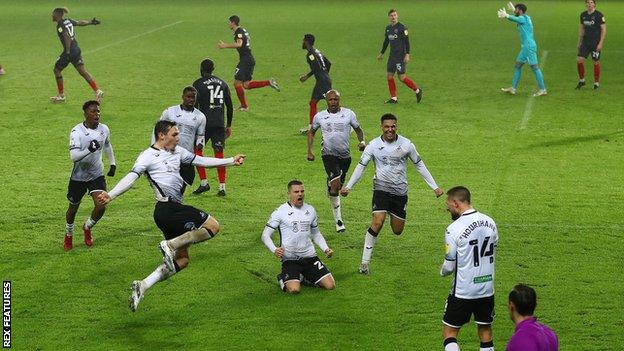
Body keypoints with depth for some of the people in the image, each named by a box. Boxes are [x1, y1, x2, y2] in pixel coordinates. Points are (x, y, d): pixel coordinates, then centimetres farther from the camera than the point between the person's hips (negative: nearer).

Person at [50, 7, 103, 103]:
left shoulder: (60, 25, -12)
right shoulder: (68, 21, 10)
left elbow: (67, 38, -22)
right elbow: (80, 22, 23)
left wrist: (67, 52, -27)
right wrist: (90, 22, 38)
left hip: (69, 51, -8)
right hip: (76, 49, 8)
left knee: (57, 70, 7)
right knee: (82, 71, 5)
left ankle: (61, 95, 12)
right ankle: (97, 91, -5)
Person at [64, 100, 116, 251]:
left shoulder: (104, 129, -5)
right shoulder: (77, 131, -20)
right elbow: (73, 156, -29)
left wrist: (113, 164, 17)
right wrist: (89, 150, -44)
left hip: (97, 175, 3)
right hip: (78, 176, -3)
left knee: (101, 206, -13)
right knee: (73, 208, 12)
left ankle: (87, 228, 19)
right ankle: (68, 235, 40)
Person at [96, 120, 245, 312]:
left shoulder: (177, 152, 19)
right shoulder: (149, 156, -5)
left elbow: (201, 161, 26)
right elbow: (131, 177, -16)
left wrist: (231, 161, 29)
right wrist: (110, 195, -30)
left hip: (175, 209, 9)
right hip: (167, 208, -9)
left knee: (181, 260, 10)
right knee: (213, 226, -12)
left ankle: (142, 286, 5)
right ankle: (170, 245, -9)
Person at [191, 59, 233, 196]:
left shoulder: (198, 84, -1)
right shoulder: (222, 83, 14)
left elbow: (194, 106, -7)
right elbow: (230, 106, 15)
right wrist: (229, 125, 22)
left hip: (204, 122, -4)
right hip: (219, 123, 4)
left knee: (197, 150, 8)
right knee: (219, 154, 6)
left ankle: (204, 183, 0)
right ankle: (222, 187, 3)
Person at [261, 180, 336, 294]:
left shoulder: (310, 210, 11)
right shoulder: (280, 212, -4)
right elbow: (265, 235, -2)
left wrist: (326, 249, 7)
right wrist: (274, 250, -20)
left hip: (310, 256, 4)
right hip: (289, 258, -4)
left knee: (330, 285, -8)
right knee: (294, 289, -27)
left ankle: (305, 277, 19)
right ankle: (283, 278, 9)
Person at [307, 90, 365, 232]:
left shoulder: (348, 114, 1)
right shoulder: (320, 116, 2)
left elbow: (358, 129, 11)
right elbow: (311, 132, 17)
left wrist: (362, 141, -9)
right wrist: (309, 151, 9)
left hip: (345, 155, 3)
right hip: (329, 154, -3)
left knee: (337, 185, 12)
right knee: (336, 183, -21)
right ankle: (338, 220, -16)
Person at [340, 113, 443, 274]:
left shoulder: (406, 144, -4)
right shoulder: (373, 145, -6)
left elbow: (419, 165, 6)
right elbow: (361, 166, 0)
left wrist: (434, 187, 6)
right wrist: (348, 186, -9)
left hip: (400, 191, 2)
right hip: (381, 188, -2)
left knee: (397, 231, 7)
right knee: (377, 223, -22)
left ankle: (392, 214, 44)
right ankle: (365, 261, -14)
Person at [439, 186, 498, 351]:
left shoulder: (454, 229, -17)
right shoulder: (490, 222, 1)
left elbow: (449, 266, -11)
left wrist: (442, 271, 10)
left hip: (463, 291, -5)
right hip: (487, 288, 5)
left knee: (449, 332, 6)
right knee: (485, 331, 16)